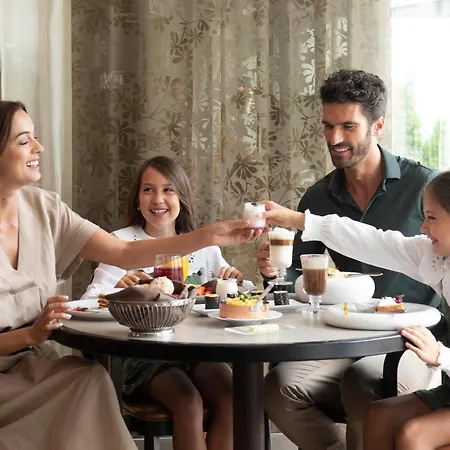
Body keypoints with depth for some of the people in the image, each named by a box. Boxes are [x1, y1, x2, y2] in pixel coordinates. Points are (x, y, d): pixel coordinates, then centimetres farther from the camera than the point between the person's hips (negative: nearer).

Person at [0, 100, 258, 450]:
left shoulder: (44, 207, 1)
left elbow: (125, 254, -4)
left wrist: (208, 236, -12)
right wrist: (31, 335, -28)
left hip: (34, 365, 4)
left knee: (90, 380, -27)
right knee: (88, 380, -28)